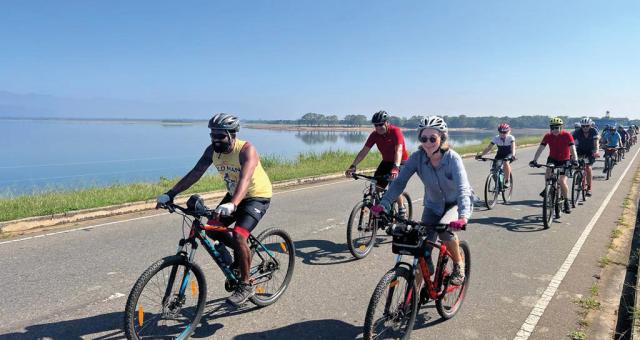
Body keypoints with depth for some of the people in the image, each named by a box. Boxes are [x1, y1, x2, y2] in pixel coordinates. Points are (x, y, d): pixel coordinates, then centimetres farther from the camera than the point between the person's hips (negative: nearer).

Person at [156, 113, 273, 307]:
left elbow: (244, 180, -44)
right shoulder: (212, 150, -10)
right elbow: (195, 174, -12)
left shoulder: (246, 150, -29)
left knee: (238, 236, -21)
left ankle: (246, 286, -5)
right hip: (234, 195, 7)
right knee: (212, 229, -4)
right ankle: (243, 251, 22)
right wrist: (170, 194, -22)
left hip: (257, 196, -7)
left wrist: (232, 204, -60)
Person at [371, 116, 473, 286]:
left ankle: (459, 264, 1)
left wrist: (463, 216, -57)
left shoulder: (452, 158, -29)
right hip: (433, 205, 3)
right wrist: (384, 204, -41)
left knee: (445, 230, -29)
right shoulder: (417, 157, -20)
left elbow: (462, 189, -40)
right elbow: (399, 181, -26)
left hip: (456, 203, -3)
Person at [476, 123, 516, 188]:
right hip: (500, 154, 3)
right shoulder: (496, 138, -15)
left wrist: (513, 155, -57)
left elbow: (513, 147, -36)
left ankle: (507, 181, -19)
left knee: (506, 163, -34)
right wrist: (480, 154, -36)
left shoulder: (511, 138, -21)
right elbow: (489, 147, -21)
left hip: (509, 154, -3)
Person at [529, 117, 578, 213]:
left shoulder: (567, 135, -18)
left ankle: (566, 202, 8)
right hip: (552, 158, 2)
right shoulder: (548, 136, -12)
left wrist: (574, 160, -43)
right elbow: (540, 148, -18)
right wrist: (534, 160, -31)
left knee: (562, 181, -14)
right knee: (548, 172, -30)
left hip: (564, 160, -2)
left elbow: (572, 148, -27)